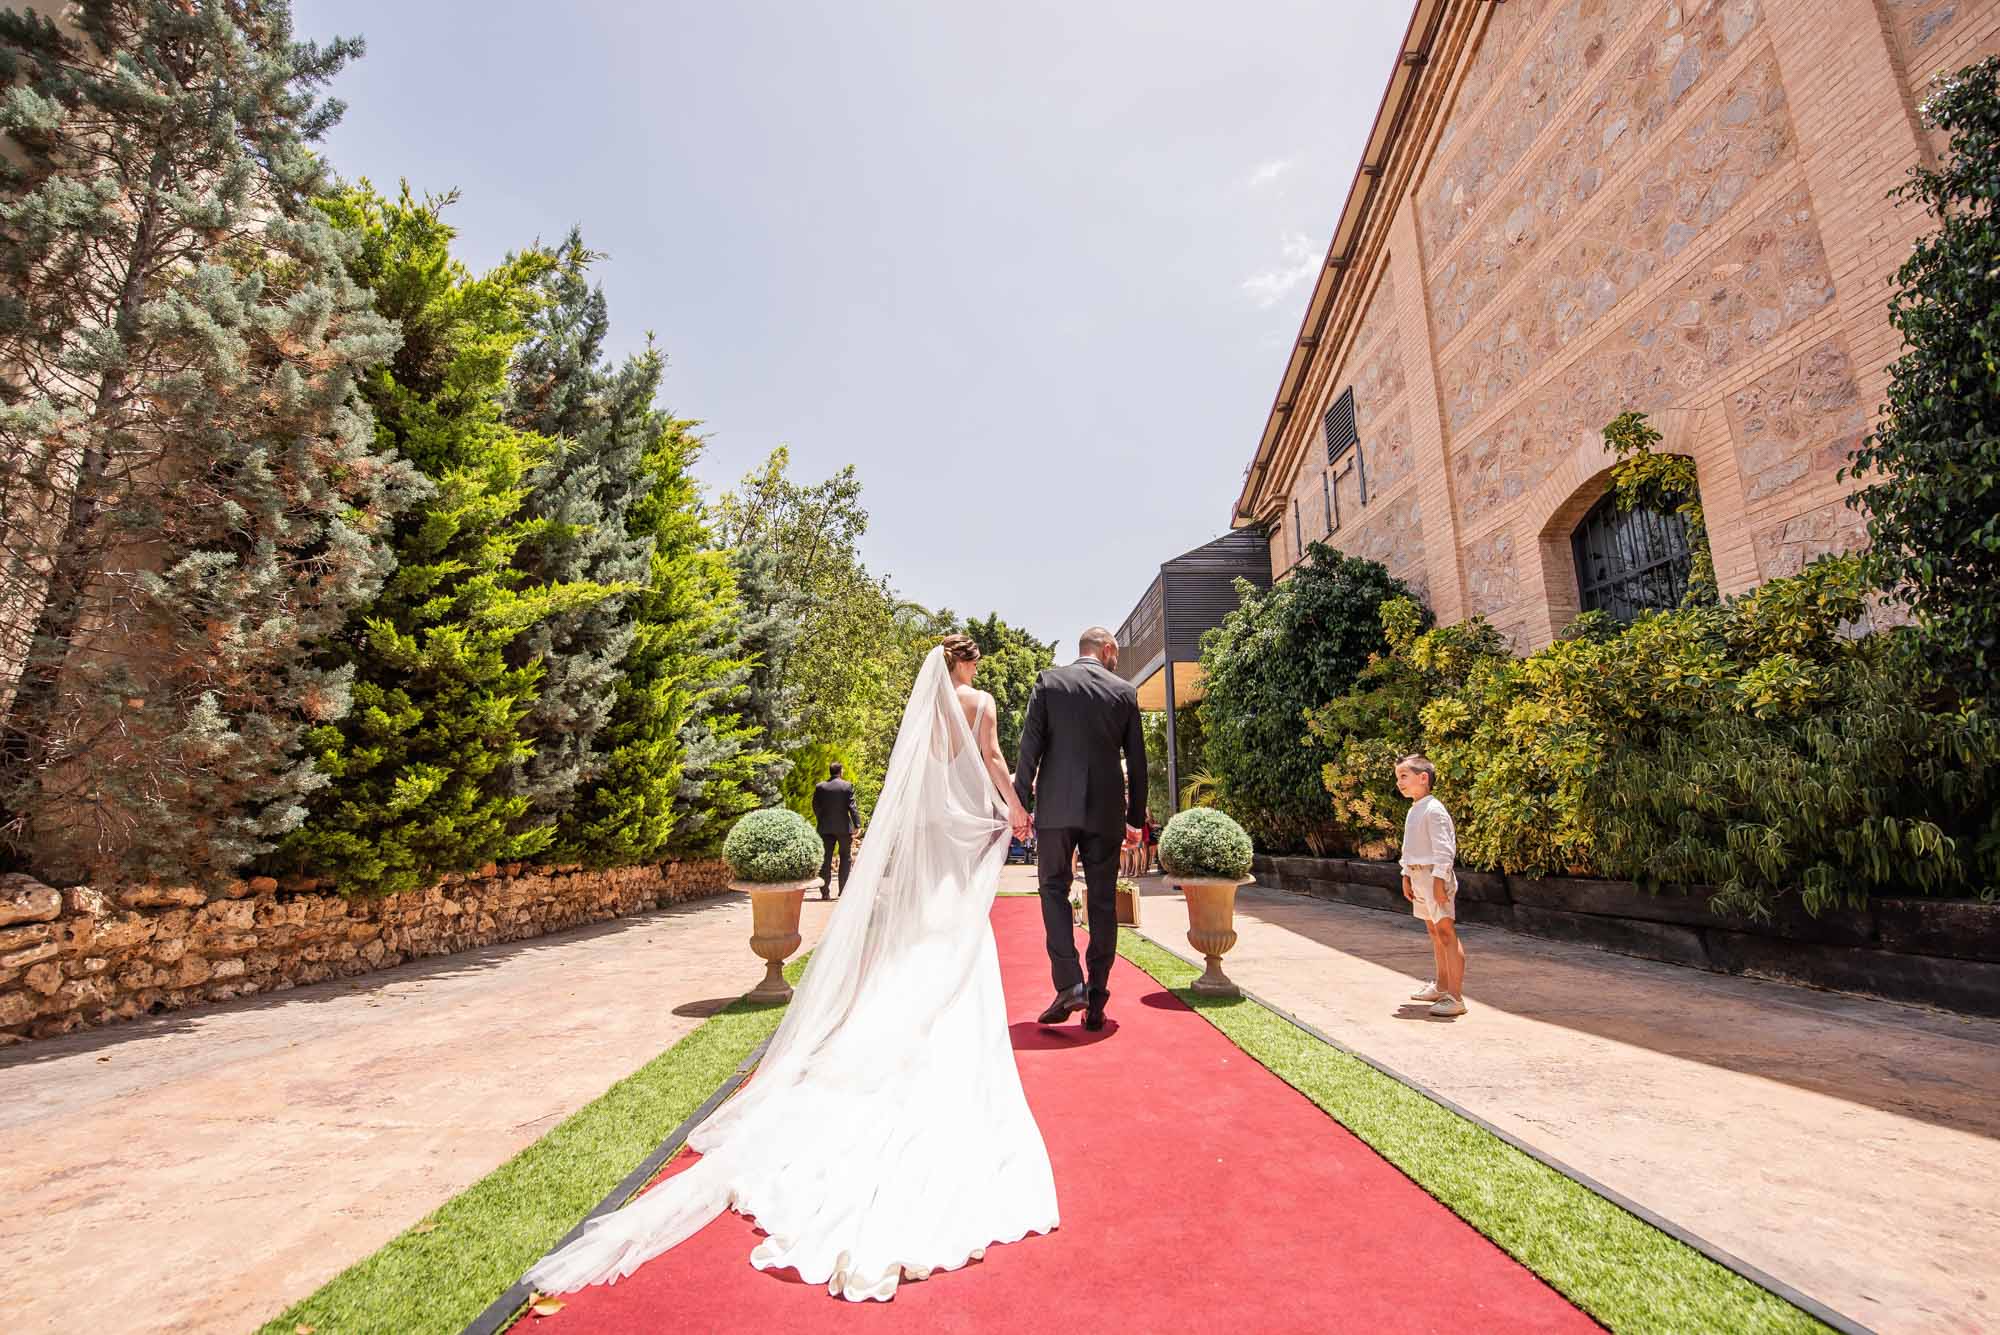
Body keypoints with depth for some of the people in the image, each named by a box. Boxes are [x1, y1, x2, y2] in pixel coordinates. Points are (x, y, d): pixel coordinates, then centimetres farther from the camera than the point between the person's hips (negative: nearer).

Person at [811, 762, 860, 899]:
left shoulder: (820, 787, 1)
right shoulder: (847, 786, -6)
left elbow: (815, 807, 4)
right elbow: (852, 806, -9)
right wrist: (857, 824, -8)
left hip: (826, 828, 2)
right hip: (844, 827, -2)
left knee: (826, 858, 7)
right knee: (846, 858, 8)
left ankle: (824, 891, 6)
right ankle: (843, 890, 4)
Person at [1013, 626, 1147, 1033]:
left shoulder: (1049, 681, 1)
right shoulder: (1124, 692, 5)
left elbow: (1030, 747, -5)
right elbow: (1137, 762, 6)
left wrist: (1019, 804, -1)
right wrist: (1136, 818, 14)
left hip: (1056, 807, -1)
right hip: (1106, 811, 1)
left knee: (1054, 891, 11)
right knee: (1102, 903, 8)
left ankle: (1069, 984, -3)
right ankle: (1095, 1002, 13)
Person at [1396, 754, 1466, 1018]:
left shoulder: (1433, 810, -16)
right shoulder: (1413, 811, 15)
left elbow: (1443, 848, -20)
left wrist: (1439, 879, -24)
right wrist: (1407, 876, 20)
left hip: (1435, 875, -10)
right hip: (1418, 876, 10)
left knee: (1446, 932, -10)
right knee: (1433, 930, 18)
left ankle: (1455, 997, -10)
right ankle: (1441, 986, 31)